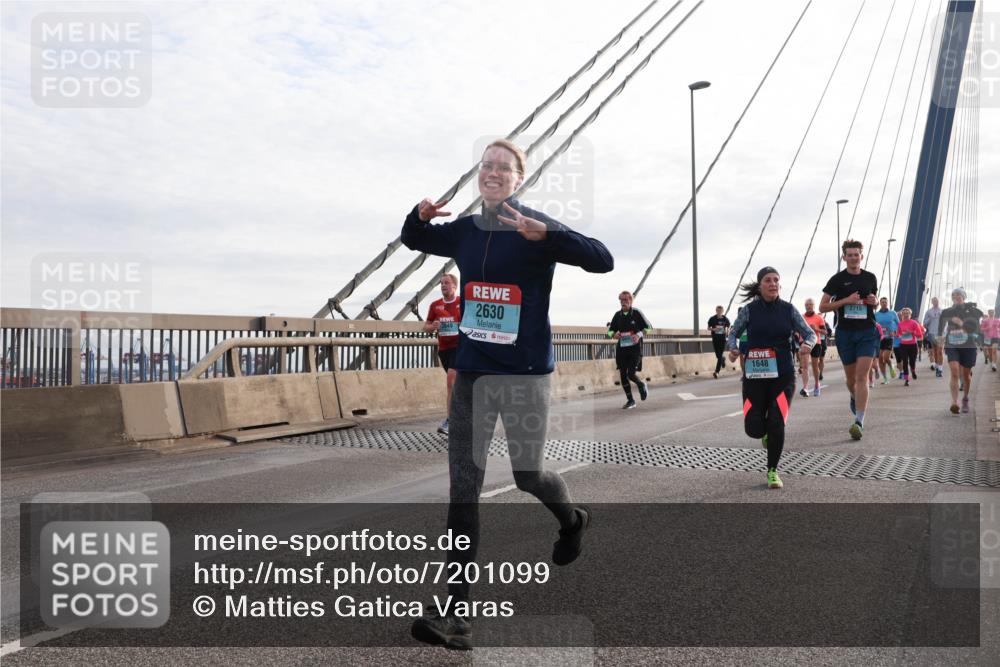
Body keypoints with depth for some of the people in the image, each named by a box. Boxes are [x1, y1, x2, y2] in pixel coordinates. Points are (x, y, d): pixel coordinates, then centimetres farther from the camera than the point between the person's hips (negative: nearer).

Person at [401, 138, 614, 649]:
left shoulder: (537, 230, -7)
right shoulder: (464, 231, 8)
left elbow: (602, 260, -18)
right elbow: (413, 240, 25)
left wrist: (545, 234, -31)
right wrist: (421, 215, 2)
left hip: (525, 373, -4)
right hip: (470, 373, 4)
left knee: (528, 475, 10)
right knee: (463, 487, -2)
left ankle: (572, 520, 46)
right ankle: (457, 613, 2)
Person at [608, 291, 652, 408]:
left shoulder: (637, 313, -5)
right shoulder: (618, 315, 5)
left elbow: (648, 327, 0)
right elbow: (610, 330, 14)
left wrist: (639, 335, -17)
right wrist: (614, 335, -10)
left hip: (635, 348, -4)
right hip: (621, 348, 4)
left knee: (631, 374, -13)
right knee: (623, 375, 3)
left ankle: (641, 385, 22)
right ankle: (630, 400, 18)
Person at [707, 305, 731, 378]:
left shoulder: (725, 319, 0)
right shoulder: (712, 319, -1)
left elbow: (728, 327, 14)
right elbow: (709, 328, 5)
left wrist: (727, 332, -6)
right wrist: (714, 329, -15)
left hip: (722, 339, -1)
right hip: (715, 339, 1)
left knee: (720, 356, -6)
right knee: (718, 355, 7)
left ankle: (716, 372, -5)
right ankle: (723, 360, 44)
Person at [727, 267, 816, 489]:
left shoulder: (788, 310, 2)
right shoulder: (749, 310, -1)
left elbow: (810, 333, 6)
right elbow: (734, 333, 10)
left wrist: (807, 343, -16)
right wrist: (733, 349, -11)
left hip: (783, 376, 0)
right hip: (754, 375, 0)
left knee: (777, 425, -9)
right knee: (753, 428, -4)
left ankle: (772, 471, 14)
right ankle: (766, 433, 36)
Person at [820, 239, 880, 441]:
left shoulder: (870, 278, 8)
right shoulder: (837, 279, -1)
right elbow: (822, 307, -2)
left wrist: (874, 301, -1)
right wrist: (846, 301, -14)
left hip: (867, 332, 0)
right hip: (845, 333, 0)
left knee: (862, 376, -11)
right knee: (850, 377, 11)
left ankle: (859, 422, -14)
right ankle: (855, 398, 45)